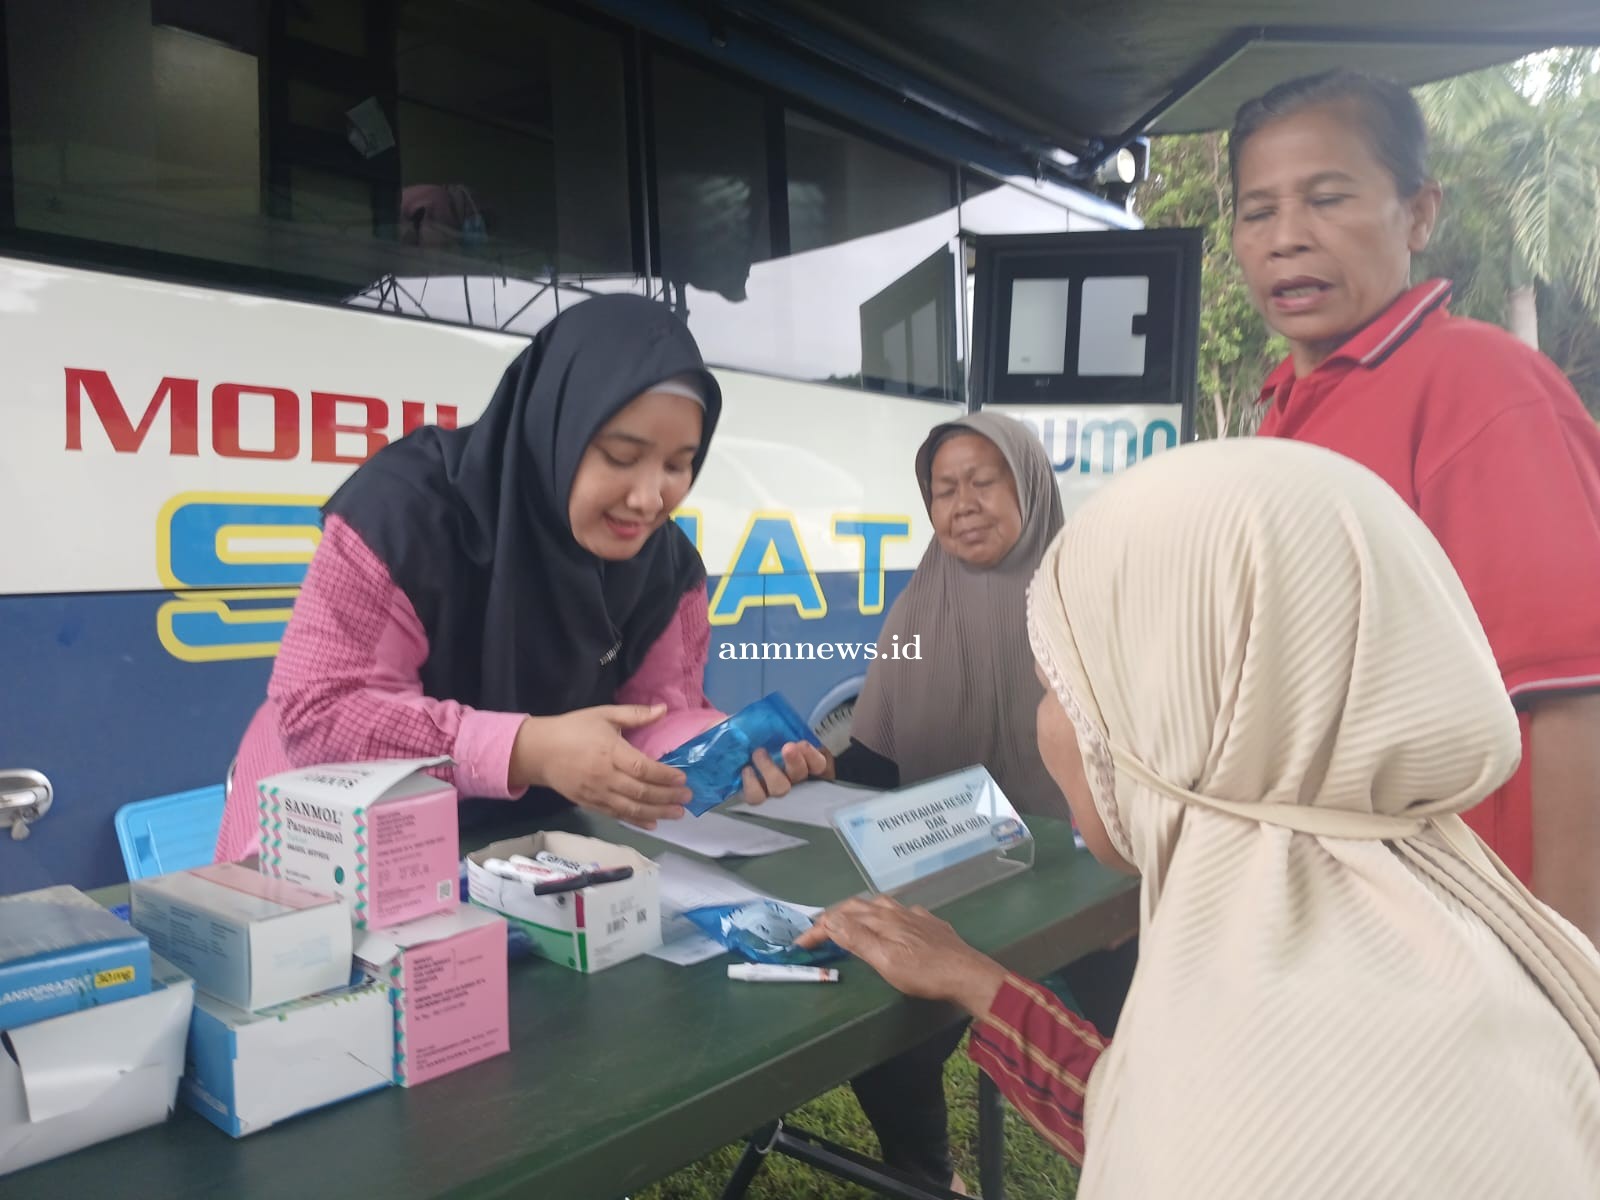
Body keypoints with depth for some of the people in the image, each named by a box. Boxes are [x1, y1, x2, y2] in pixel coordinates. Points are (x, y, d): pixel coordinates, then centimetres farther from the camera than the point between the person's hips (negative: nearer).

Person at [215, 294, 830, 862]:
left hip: (523, 843, 4)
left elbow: (658, 707, -5)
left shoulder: (666, 559, -7)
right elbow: (316, 712, -25)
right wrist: (527, 751, -36)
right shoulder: (410, 507, -22)